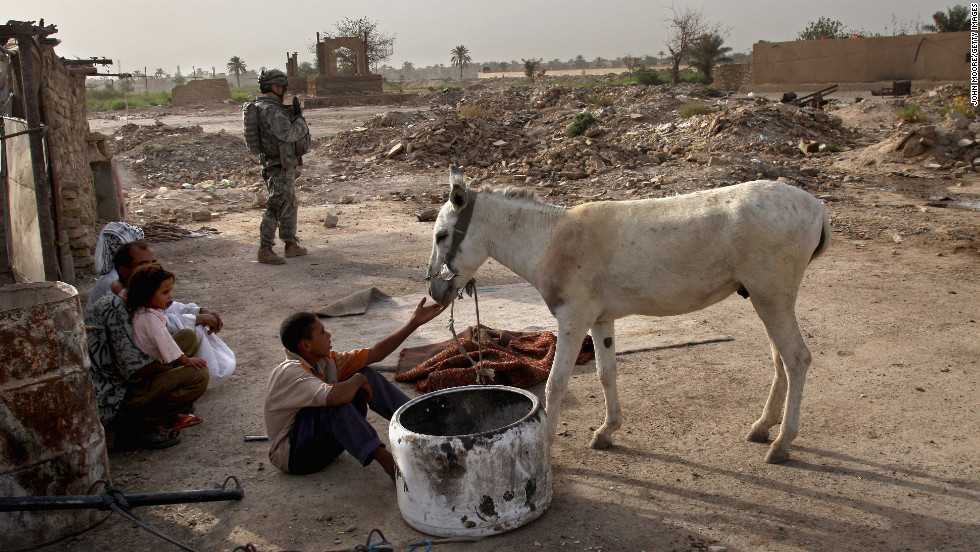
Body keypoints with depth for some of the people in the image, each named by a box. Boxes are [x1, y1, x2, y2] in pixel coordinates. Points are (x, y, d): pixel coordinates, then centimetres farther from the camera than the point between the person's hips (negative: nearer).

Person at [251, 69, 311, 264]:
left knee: (290, 205, 18)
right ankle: (265, 250, -10)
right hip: (279, 167, -11)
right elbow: (288, 134, -24)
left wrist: (294, 115, 8)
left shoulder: (272, 108, 16)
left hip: (285, 166, 11)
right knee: (277, 206, -11)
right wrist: (301, 121, -7)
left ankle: (291, 244, 28)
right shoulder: (271, 109, -17)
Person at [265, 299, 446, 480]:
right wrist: (358, 380, -22)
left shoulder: (326, 361, 1)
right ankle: (387, 460, -36)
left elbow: (375, 353, 4)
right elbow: (334, 397, -44)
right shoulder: (290, 372, -25)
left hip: (324, 443, 9)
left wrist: (415, 321, 1)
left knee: (366, 375, -3)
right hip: (292, 454, -8)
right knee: (335, 404, -35)